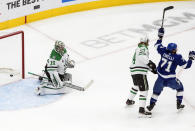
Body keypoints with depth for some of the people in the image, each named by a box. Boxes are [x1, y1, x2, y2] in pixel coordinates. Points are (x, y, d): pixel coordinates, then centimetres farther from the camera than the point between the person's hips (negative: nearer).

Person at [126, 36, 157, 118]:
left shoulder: (138, 49, 23)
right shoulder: (143, 48, -7)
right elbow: (141, 56, -29)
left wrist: (152, 69, 25)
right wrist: (149, 62, -35)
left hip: (133, 71, 10)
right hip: (140, 72, -10)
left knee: (136, 85, 35)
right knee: (144, 89, -13)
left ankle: (129, 101, 52)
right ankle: (141, 110, -23)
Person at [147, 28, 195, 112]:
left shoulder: (164, 51, -4)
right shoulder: (177, 57, -14)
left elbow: (157, 46, 15)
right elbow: (186, 65, -8)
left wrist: (160, 36, 23)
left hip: (160, 78, 3)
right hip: (170, 80, -3)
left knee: (156, 90, 22)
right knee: (180, 87, 23)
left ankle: (151, 105, 20)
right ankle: (179, 104, 24)